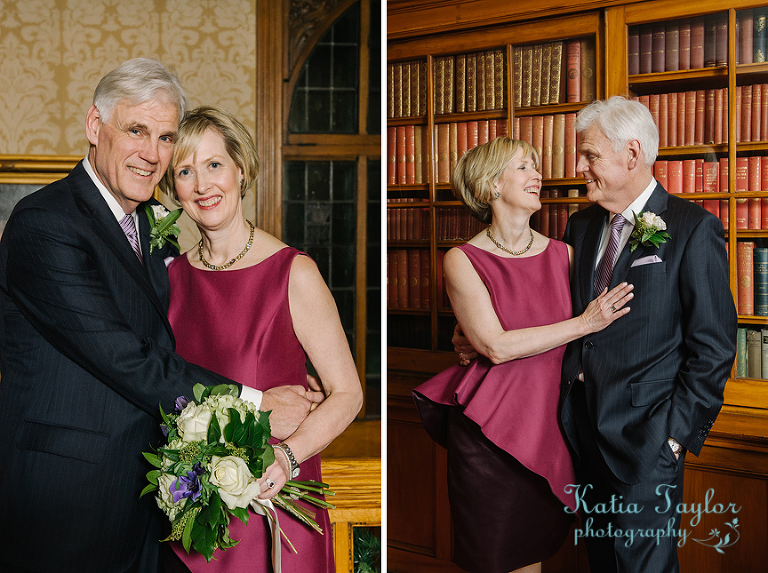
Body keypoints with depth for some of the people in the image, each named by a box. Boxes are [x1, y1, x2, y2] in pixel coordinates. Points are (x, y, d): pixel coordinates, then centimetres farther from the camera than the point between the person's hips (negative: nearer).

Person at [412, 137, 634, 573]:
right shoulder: (462, 261, -6)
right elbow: (496, 346, -15)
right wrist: (585, 323, -15)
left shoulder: (561, 254, 6)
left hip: (546, 428, 4)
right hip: (488, 430, -3)